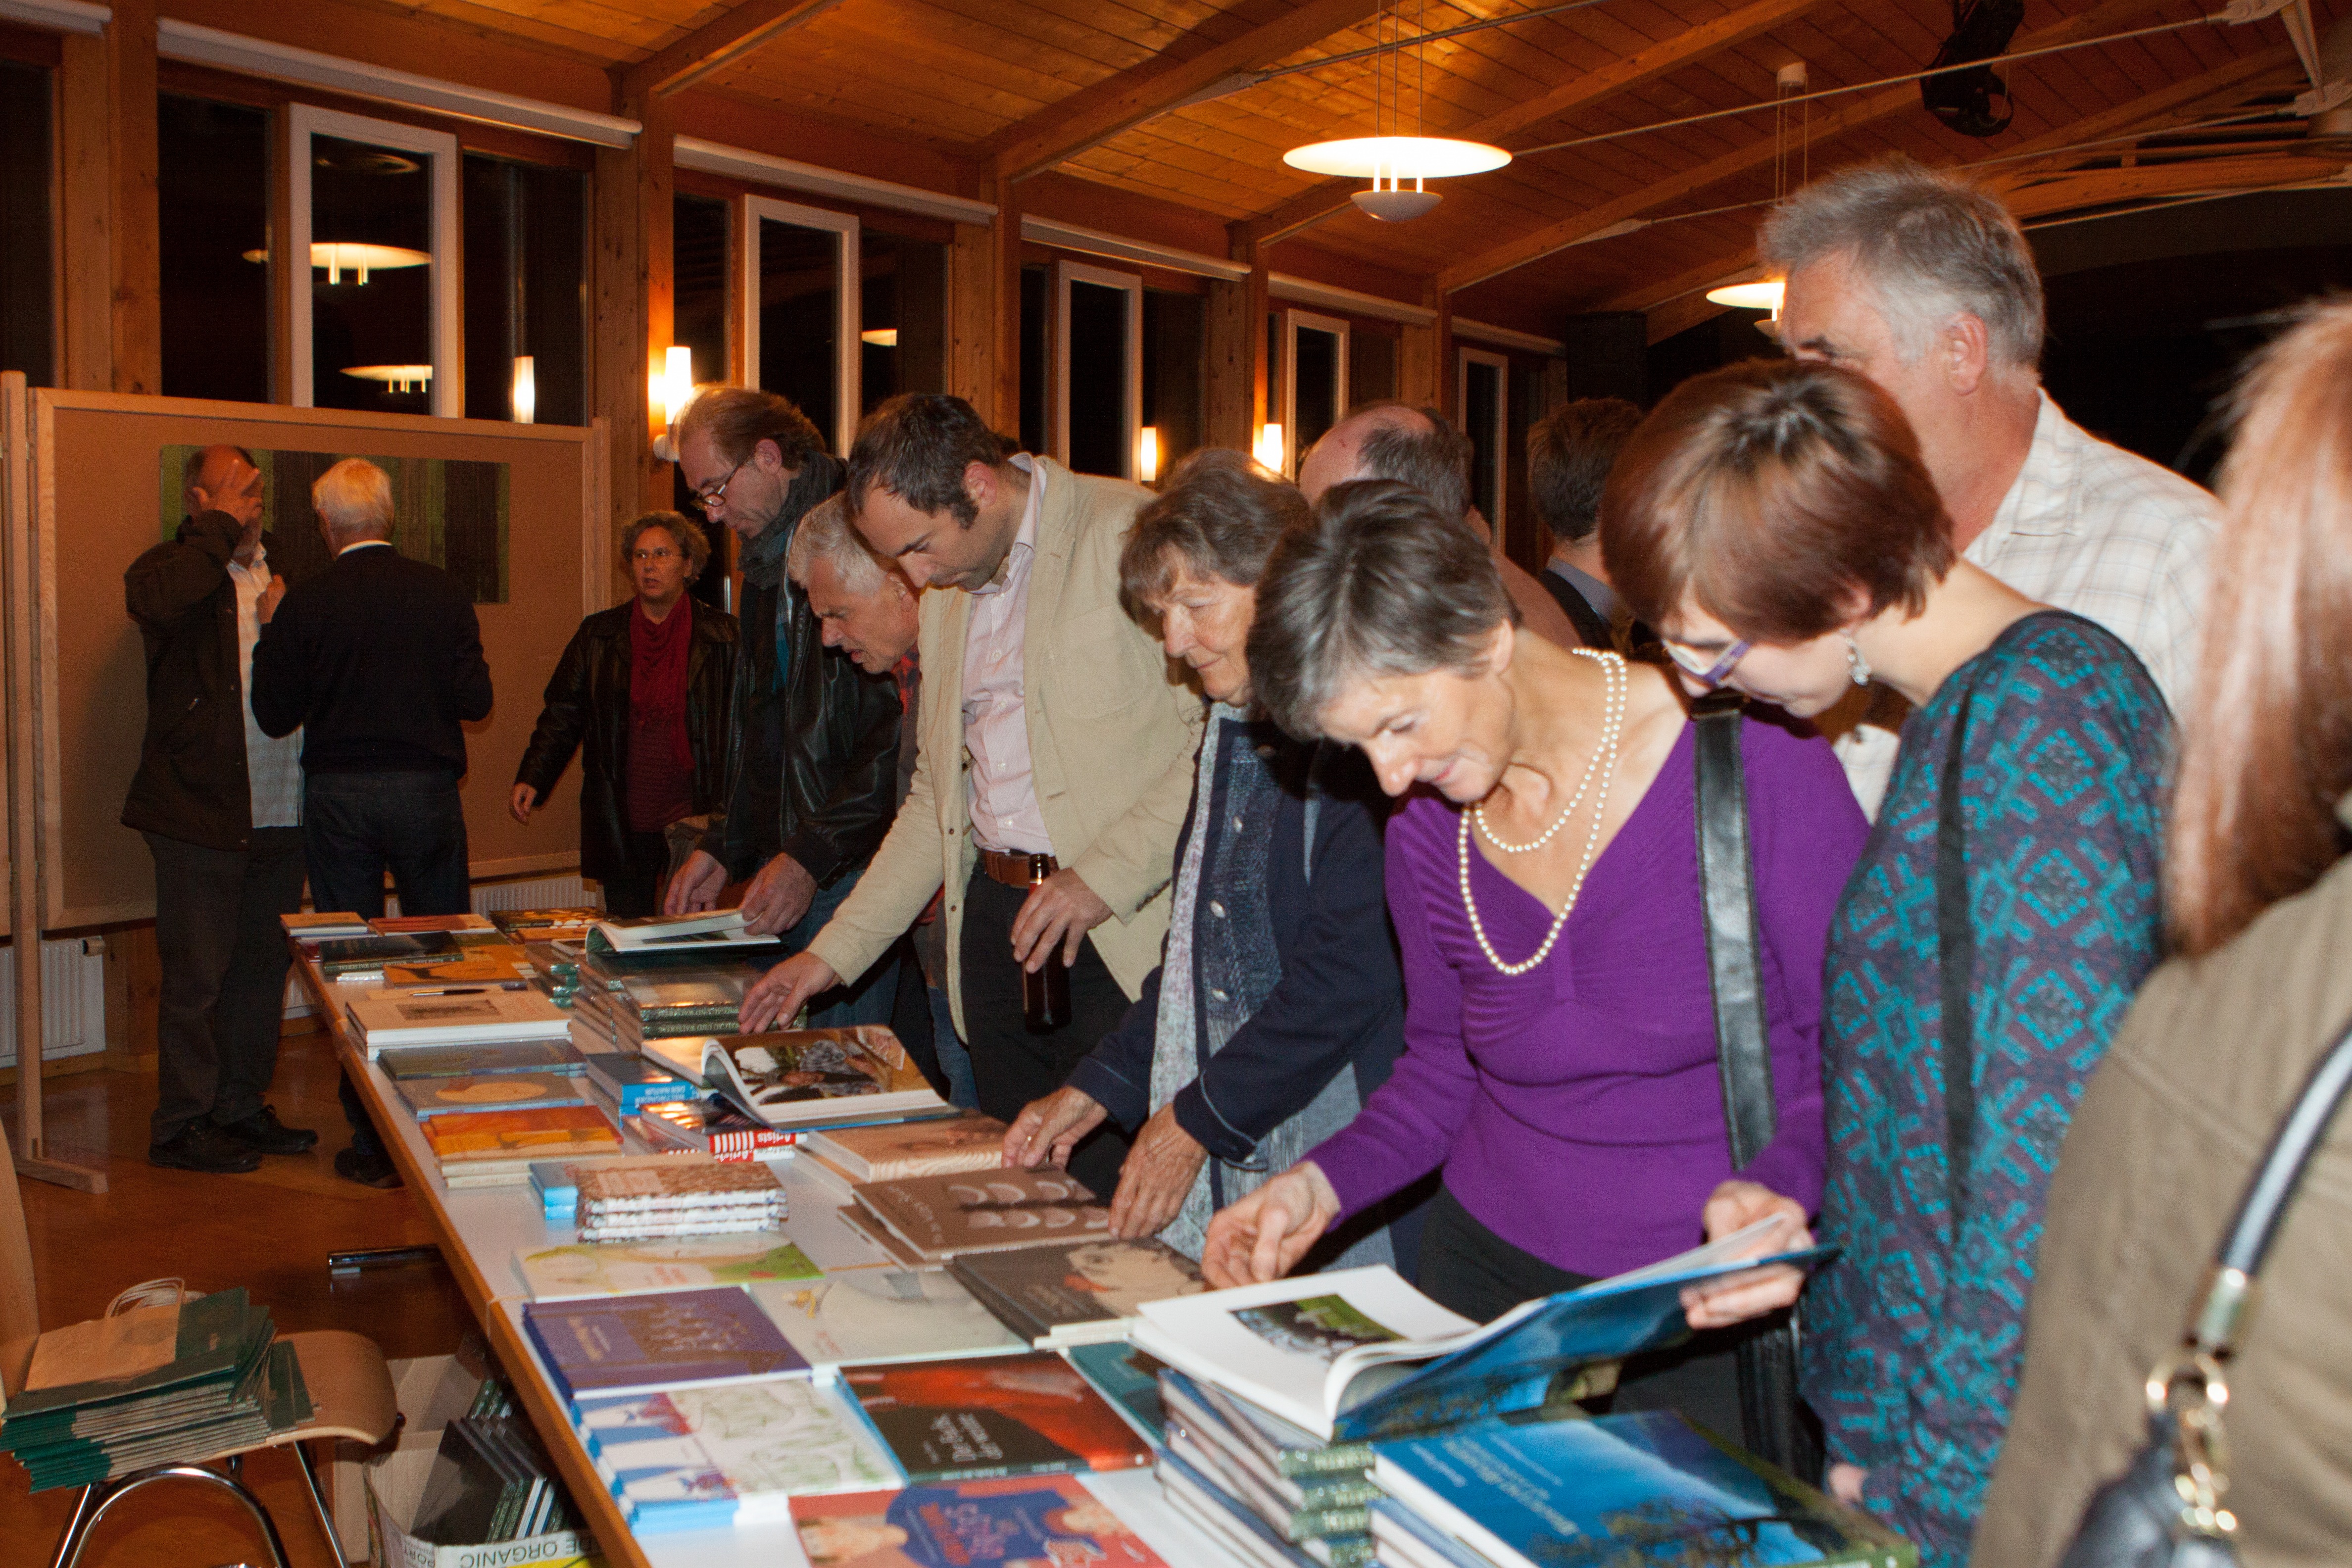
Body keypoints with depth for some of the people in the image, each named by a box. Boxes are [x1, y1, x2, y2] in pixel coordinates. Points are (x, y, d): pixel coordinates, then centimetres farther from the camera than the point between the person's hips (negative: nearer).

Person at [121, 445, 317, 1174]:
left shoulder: (278, 571, 17)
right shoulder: (177, 565, -2)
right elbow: (155, 599, -28)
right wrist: (222, 526, -17)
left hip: (280, 813, 6)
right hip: (201, 814, -6)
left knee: (263, 969, 14)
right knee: (196, 977, 0)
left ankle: (242, 1108, 26)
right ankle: (183, 1126, 12)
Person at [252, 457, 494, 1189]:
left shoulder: (304, 605, -6)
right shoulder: (443, 592, -4)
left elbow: (275, 715, -1)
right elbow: (476, 700, -5)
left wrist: (270, 635, 13)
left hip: (339, 798, -1)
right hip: (427, 791, 1)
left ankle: (374, 1141, 11)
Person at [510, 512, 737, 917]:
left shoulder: (722, 636, 2)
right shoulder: (598, 635, 10)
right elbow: (563, 715, 11)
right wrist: (531, 779, -2)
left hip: (695, 822, -2)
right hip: (622, 824, 2)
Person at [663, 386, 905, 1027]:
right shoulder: (766, 563, 19)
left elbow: (903, 726, -18)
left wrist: (817, 853, -19)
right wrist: (725, 848, 16)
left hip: (853, 876, -8)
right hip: (778, 870, 8)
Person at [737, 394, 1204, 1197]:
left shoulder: (1133, 532, -7)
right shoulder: (946, 599, 17)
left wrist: (1107, 876, -18)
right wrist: (833, 951, 18)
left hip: (1125, 929, -6)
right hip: (996, 917, 7)